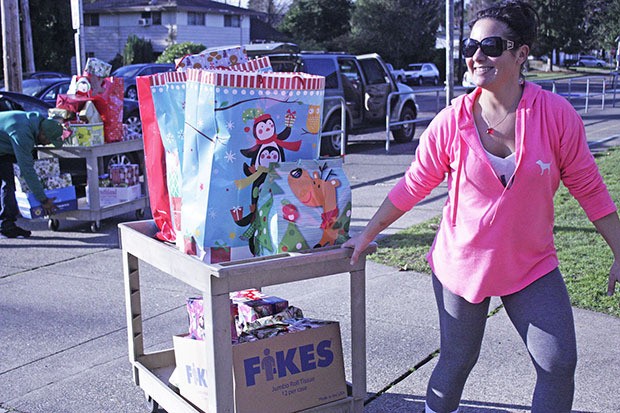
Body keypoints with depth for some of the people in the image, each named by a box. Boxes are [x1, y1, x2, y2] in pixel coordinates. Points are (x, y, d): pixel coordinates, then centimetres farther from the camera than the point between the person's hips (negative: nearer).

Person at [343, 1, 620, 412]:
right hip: (461, 263, 0)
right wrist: (366, 235, 4)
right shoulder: (451, 122, -11)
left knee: (559, 366, 1)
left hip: (532, 267, 1)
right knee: (456, 363, 11)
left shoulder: (556, 114, -11)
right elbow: (413, 186, -1)